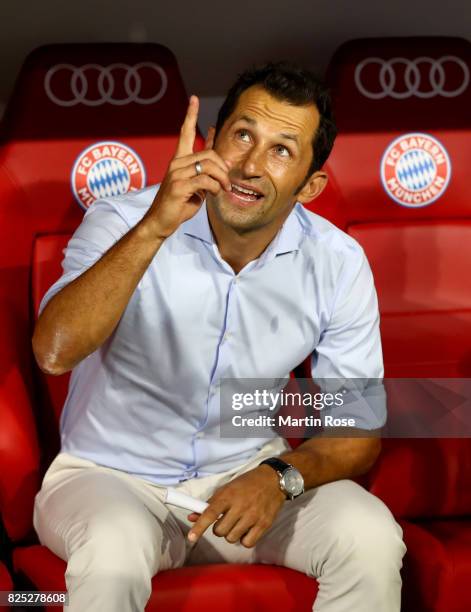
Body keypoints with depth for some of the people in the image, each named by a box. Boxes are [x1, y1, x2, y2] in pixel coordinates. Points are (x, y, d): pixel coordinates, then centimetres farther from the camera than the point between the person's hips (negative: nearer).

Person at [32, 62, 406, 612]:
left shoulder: (337, 264, -9)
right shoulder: (123, 222, -16)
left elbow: (359, 429, -3)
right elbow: (54, 351, -33)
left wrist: (281, 477, -24)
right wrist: (154, 228, -40)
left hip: (249, 476, 3)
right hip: (112, 474, -3)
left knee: (371, 538, -23)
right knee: (115, 550, -36)